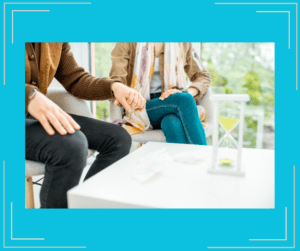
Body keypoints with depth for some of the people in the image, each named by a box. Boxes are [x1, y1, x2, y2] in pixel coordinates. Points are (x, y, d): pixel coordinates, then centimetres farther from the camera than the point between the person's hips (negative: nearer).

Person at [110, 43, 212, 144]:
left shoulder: (182, 44, 8)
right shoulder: (127, 44, 0)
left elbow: (204, 76, 11)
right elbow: (115, 82, -11)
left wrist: (187, 93, -13)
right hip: (141, 110, -2)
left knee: (173, 124, -35)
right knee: (185, 99, -30)